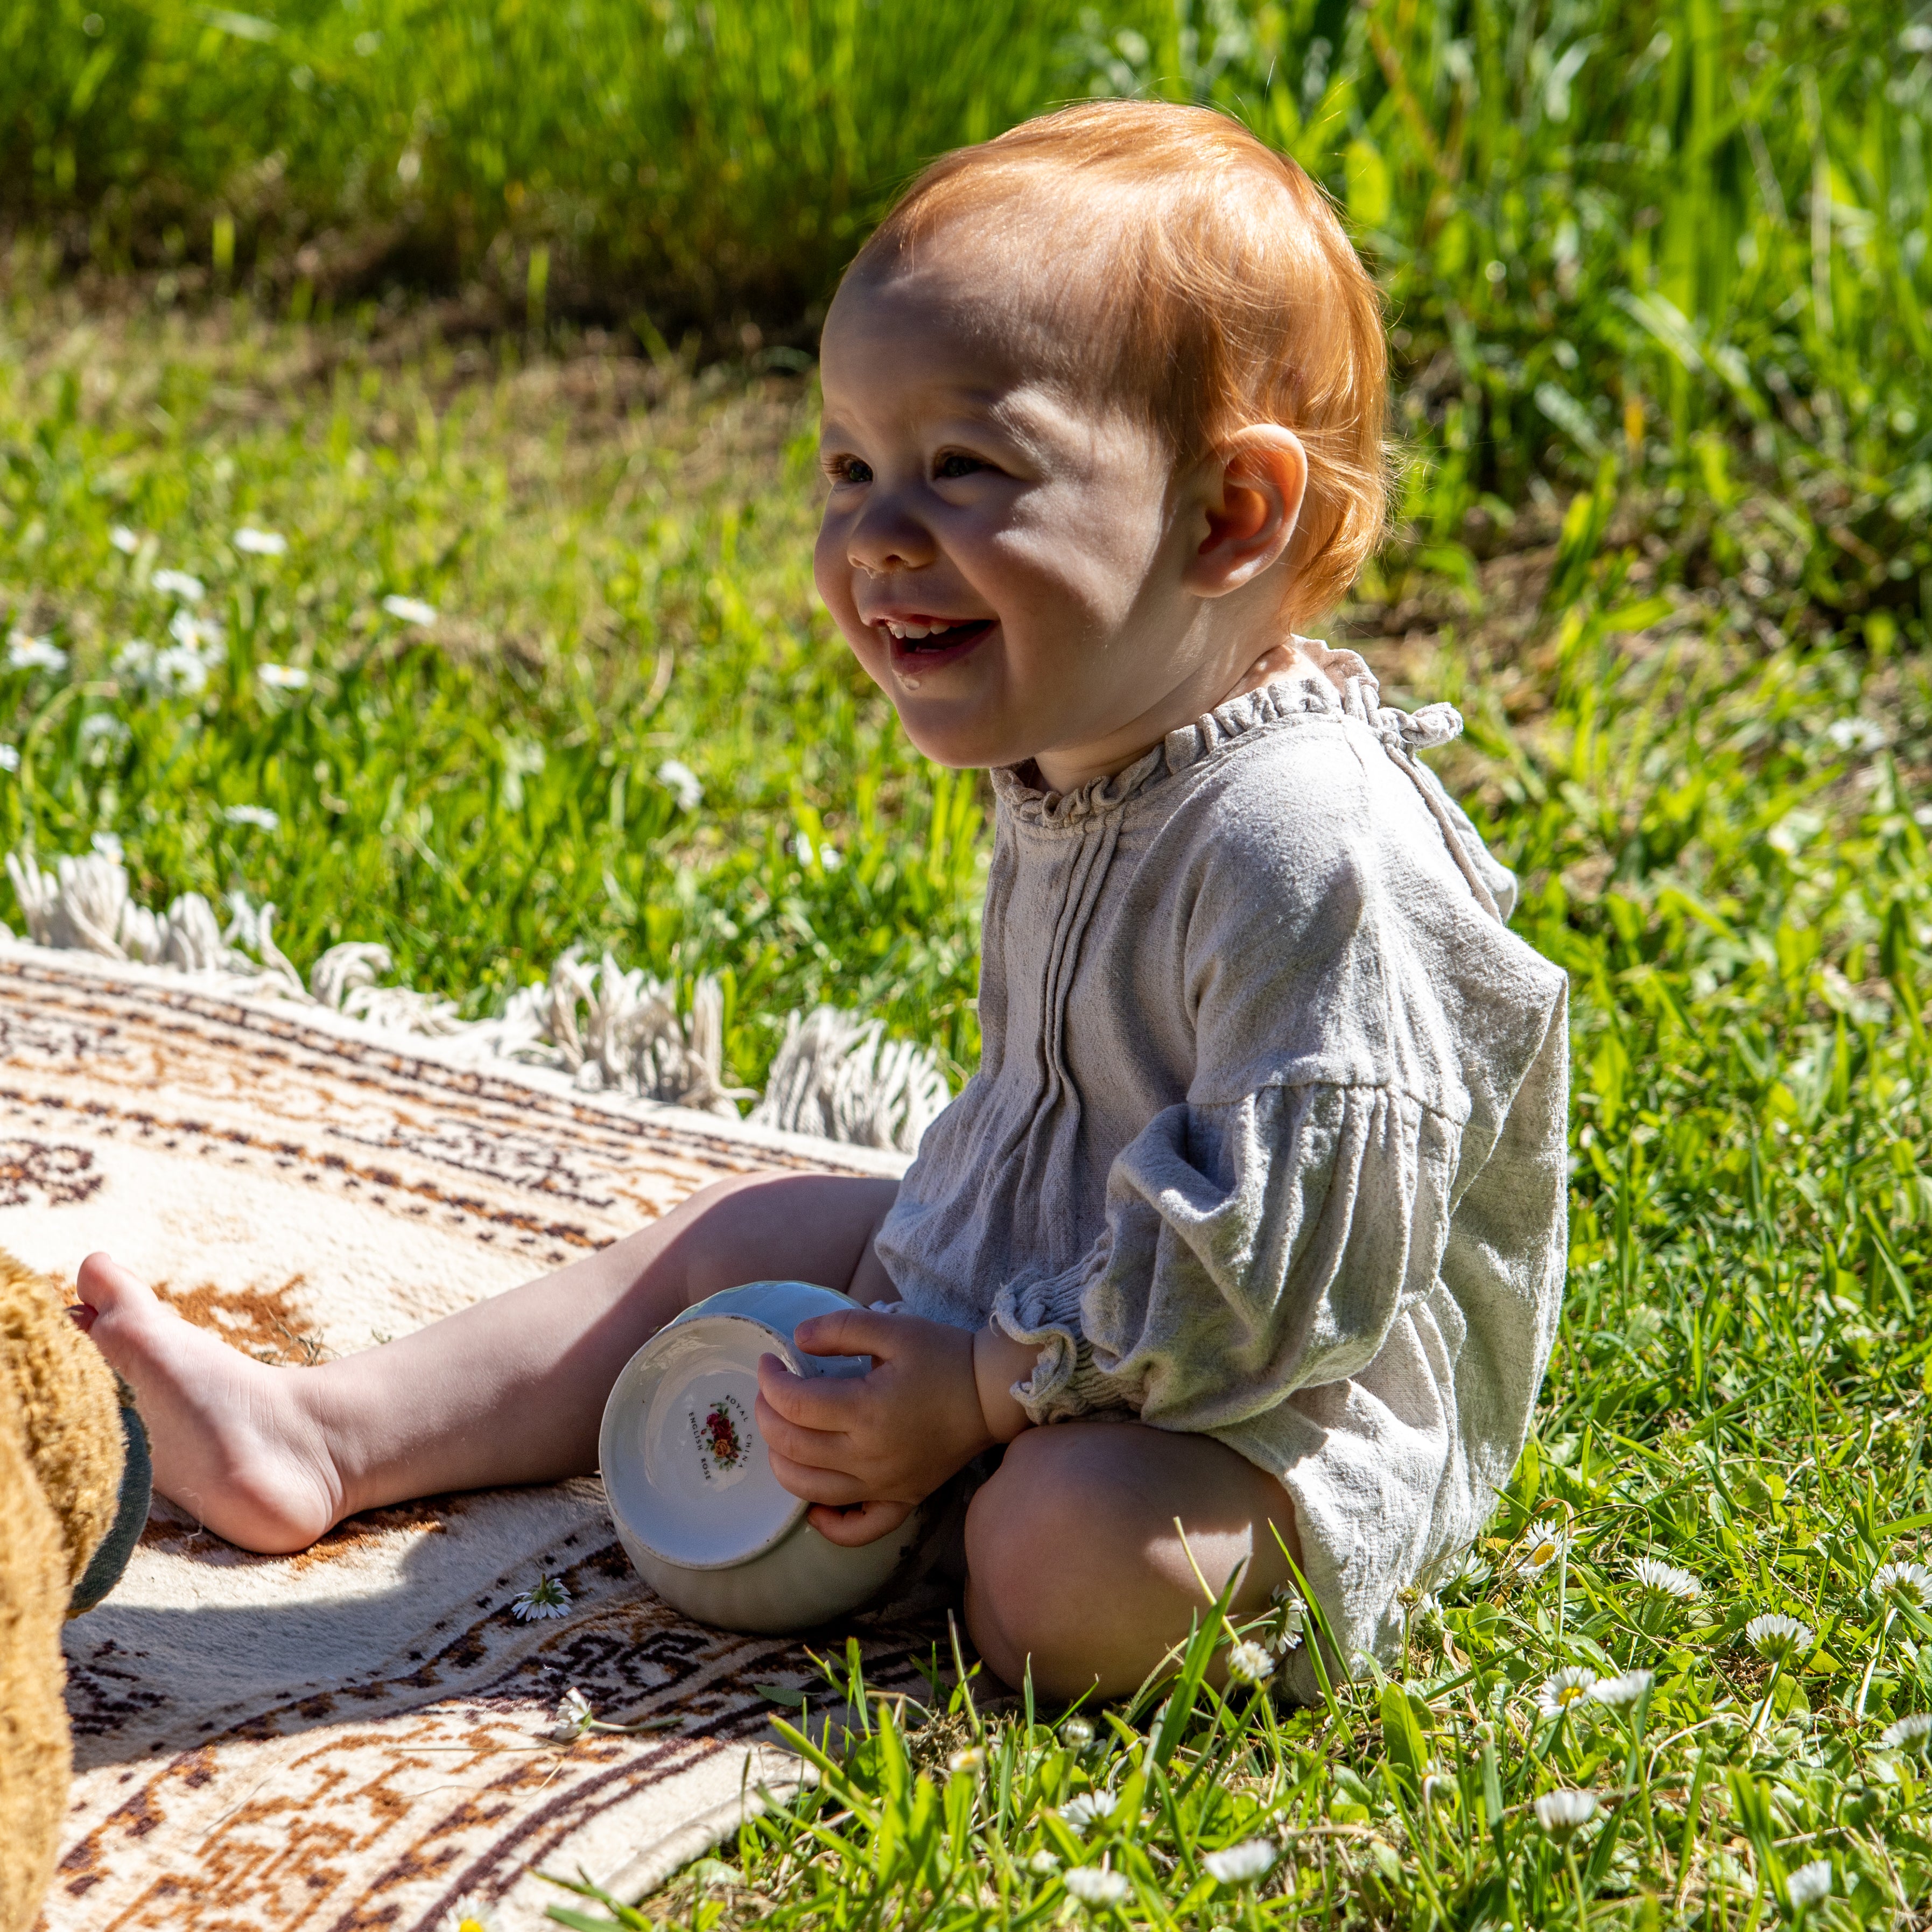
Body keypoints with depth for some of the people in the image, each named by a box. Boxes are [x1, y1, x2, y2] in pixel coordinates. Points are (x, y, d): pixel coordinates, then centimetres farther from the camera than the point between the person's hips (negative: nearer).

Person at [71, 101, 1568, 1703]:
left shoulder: (1304, 847, -29)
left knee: (1075, 1542, -37)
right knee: (743, 1236, 17)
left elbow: (1290, 1267, -29)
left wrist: (970, 1395, -24)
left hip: (1283, 1409, -10)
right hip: (1048, 1301, 10)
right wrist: (918, 1338, 7)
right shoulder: (1071, 774, 3)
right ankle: (325, 1436, 22)